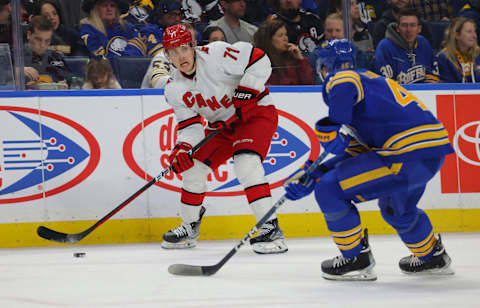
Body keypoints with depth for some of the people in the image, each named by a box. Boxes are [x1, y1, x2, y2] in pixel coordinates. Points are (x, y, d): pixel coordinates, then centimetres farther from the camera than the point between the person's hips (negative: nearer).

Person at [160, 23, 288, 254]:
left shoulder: (215, 54, -24)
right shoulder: (174, 89, -5)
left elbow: (259, 60, -23)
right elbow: (190, 125, -6)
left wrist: (245, 94, -26)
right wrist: (182, 148, -25)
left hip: (256, 112, -7)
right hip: (222, 124, 7)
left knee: (246, 164, -28)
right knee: (193, 166, 4)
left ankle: (270, 228, -26)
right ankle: (189, 227, 25)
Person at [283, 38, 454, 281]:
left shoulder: (339, 78, 4)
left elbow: (345, 85, -24)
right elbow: (356, 152, 26)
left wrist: (332, 128, -16)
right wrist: (311, 175, 22)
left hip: (407, 154, -10)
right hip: (434, 154, 10)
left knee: (329, 190, -4)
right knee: (396, 209, 37)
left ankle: (356, 259, 4)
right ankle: (432, 257, 52)